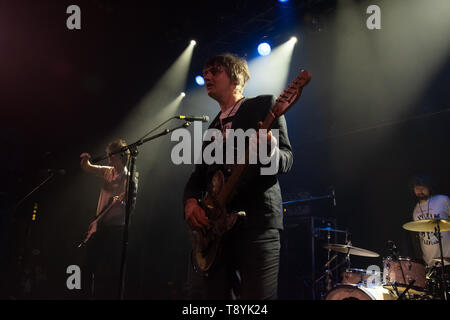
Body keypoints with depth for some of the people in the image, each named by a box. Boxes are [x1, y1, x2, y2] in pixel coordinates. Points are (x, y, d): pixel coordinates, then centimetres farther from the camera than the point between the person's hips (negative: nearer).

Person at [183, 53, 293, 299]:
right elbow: (198, 175, 22)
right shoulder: (212, 128, 26)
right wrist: (190, 202, 1)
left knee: (256, 296, -14)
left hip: (257, 217, -6)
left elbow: (287, 160, -2)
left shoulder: (264, 105, 7)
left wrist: (270, 150, -25)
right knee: (216, 295, 1)